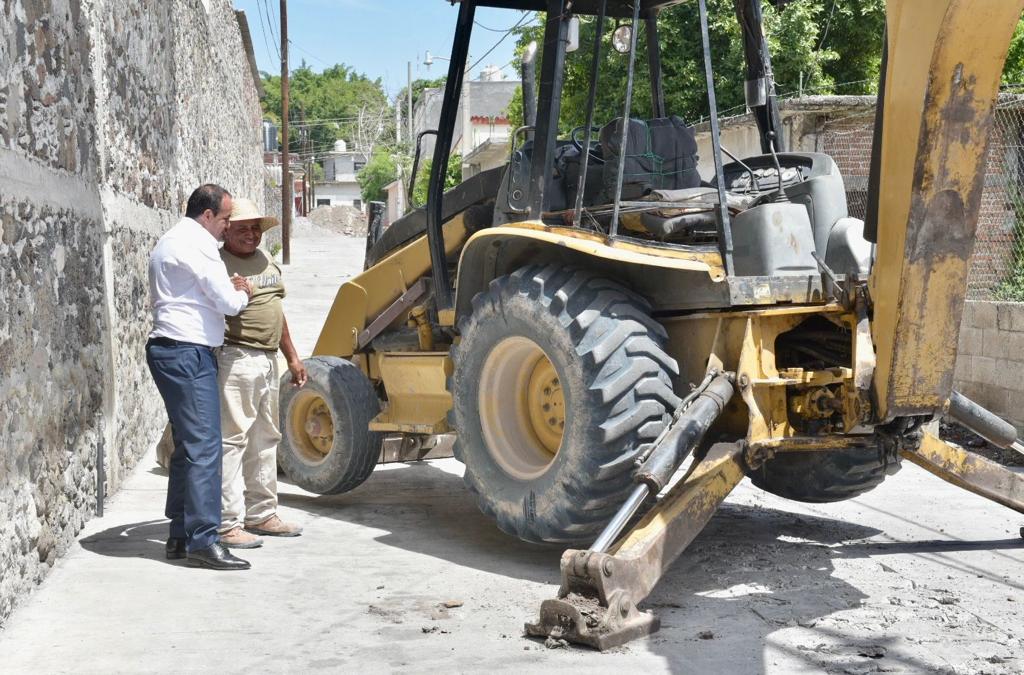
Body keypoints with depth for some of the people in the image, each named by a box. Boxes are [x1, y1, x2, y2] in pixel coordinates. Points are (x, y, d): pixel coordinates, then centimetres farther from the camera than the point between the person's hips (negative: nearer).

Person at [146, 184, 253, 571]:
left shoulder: (172, 242, 22)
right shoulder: (196, 244, -11)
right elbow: (227, 302, -13)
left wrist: (228, 289, 15)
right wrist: (242, 294, 8)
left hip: (172, 351, 11)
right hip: (187, 354, -11)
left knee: (188, 447, 14)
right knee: (204, 447, -12)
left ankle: (180, 536, 18)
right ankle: (202, 540, -12)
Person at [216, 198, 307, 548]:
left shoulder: (267, 262, 17)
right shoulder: (218, 264, -10)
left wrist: (292, 357, 25)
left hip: (268, 360, 9)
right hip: (235, 359, -9)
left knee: (265, 439, 15)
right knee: (231, 440, -8)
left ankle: (261, 514, 26)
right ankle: (228, 524, -3)